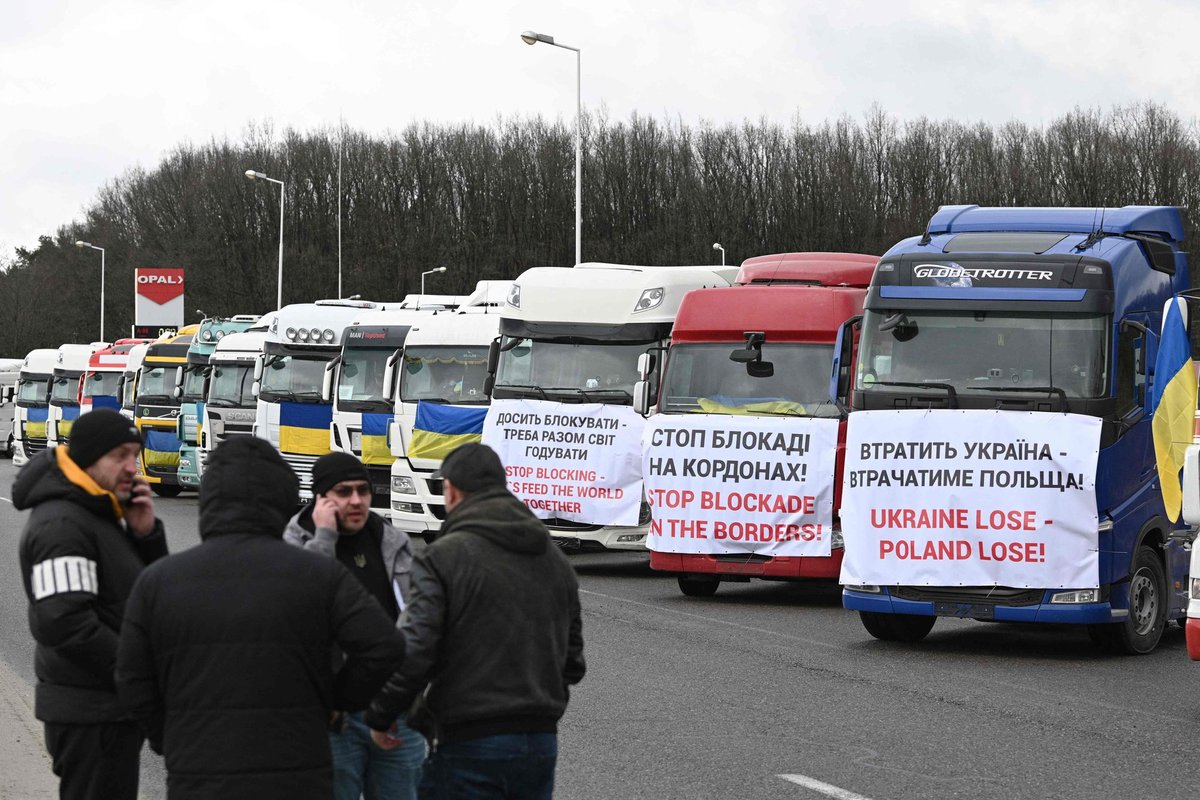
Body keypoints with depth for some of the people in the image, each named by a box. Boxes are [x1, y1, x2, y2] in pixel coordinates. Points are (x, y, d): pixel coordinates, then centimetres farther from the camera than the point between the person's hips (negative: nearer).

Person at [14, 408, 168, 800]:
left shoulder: (103, 513, 12)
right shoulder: (61, 525, -20)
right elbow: (65, 624, -29)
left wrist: (146, 533, -4)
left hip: (112, 706, 10)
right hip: (90, 715, -10)